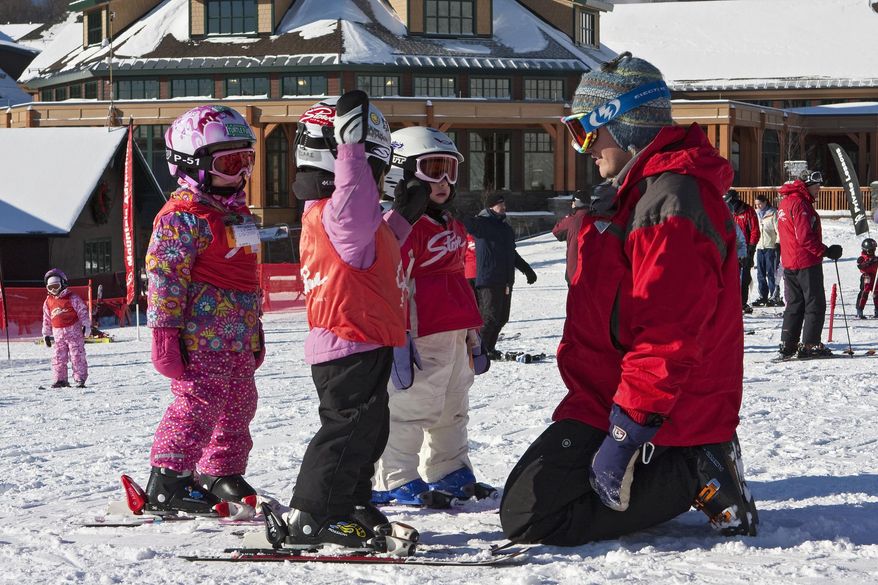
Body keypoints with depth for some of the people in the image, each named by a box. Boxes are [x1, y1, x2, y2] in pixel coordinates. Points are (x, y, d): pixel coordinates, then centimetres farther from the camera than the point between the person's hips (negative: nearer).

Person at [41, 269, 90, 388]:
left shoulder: (72, 298, -4)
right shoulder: (48, 301, 10)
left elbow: (83, 311, -3)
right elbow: (46, 319, 17)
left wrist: (86, 325, -9)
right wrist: (46, 334, 16)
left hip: (74, 331, -4)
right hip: (58, 334, 4)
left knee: (77, 356, -4)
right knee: (58, 358, 3)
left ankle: (80, 379, 0)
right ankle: (60, 379, 11)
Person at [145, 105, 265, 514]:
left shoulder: (237, 212, 18)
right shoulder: (182, 216, -11)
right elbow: (164, 276, -15)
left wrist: (255, 330, 27)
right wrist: (165, 332, -19)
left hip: (237, 337, 9)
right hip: (201, 335, -9)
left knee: (239, 404, 12)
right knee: (198, 403, -12)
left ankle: (221, 474, 23)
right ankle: (165, 483, -8)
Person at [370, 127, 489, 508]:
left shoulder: (452, 226, 19)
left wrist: (472, 331, 26)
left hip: (454, 337, 10)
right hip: (423, 336, -10)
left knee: (453, 408, 18)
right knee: (412, 407, -7)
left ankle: (449, 471, 30)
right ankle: (395, 480, -3)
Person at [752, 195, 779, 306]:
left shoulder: (773, 213, -3)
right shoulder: (756, 213, 14)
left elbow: (778, 229, -4)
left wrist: (778, 243, -10)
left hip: (770, 246, -6)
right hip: (759, 246, 6)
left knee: (771, 273, -6)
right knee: (760, 274, 5)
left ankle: (773, 296, -2)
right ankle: (762, 296, 11)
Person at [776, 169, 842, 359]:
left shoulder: (785, 202, 15)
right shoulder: (800, 203, -16)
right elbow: (805, 237, -22)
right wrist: (826, 251, -18)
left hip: (789, 263, 9)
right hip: (807, 262, -9)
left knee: (794, 305, 14)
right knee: (815, 305, -3)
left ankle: (787, 345, 12)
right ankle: (810, 345, -6)